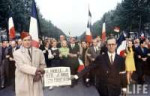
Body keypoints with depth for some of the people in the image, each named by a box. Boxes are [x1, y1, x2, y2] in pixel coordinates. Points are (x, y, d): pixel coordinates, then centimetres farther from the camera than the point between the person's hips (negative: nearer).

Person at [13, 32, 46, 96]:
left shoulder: (39, 52, 9)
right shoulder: (17, 53, -1)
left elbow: (43, 65, 10)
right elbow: (21, 66, -13)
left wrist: (39, 74, -10)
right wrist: (35, 70, -23)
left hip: (36, 82, 3)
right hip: (23, 83, -2)